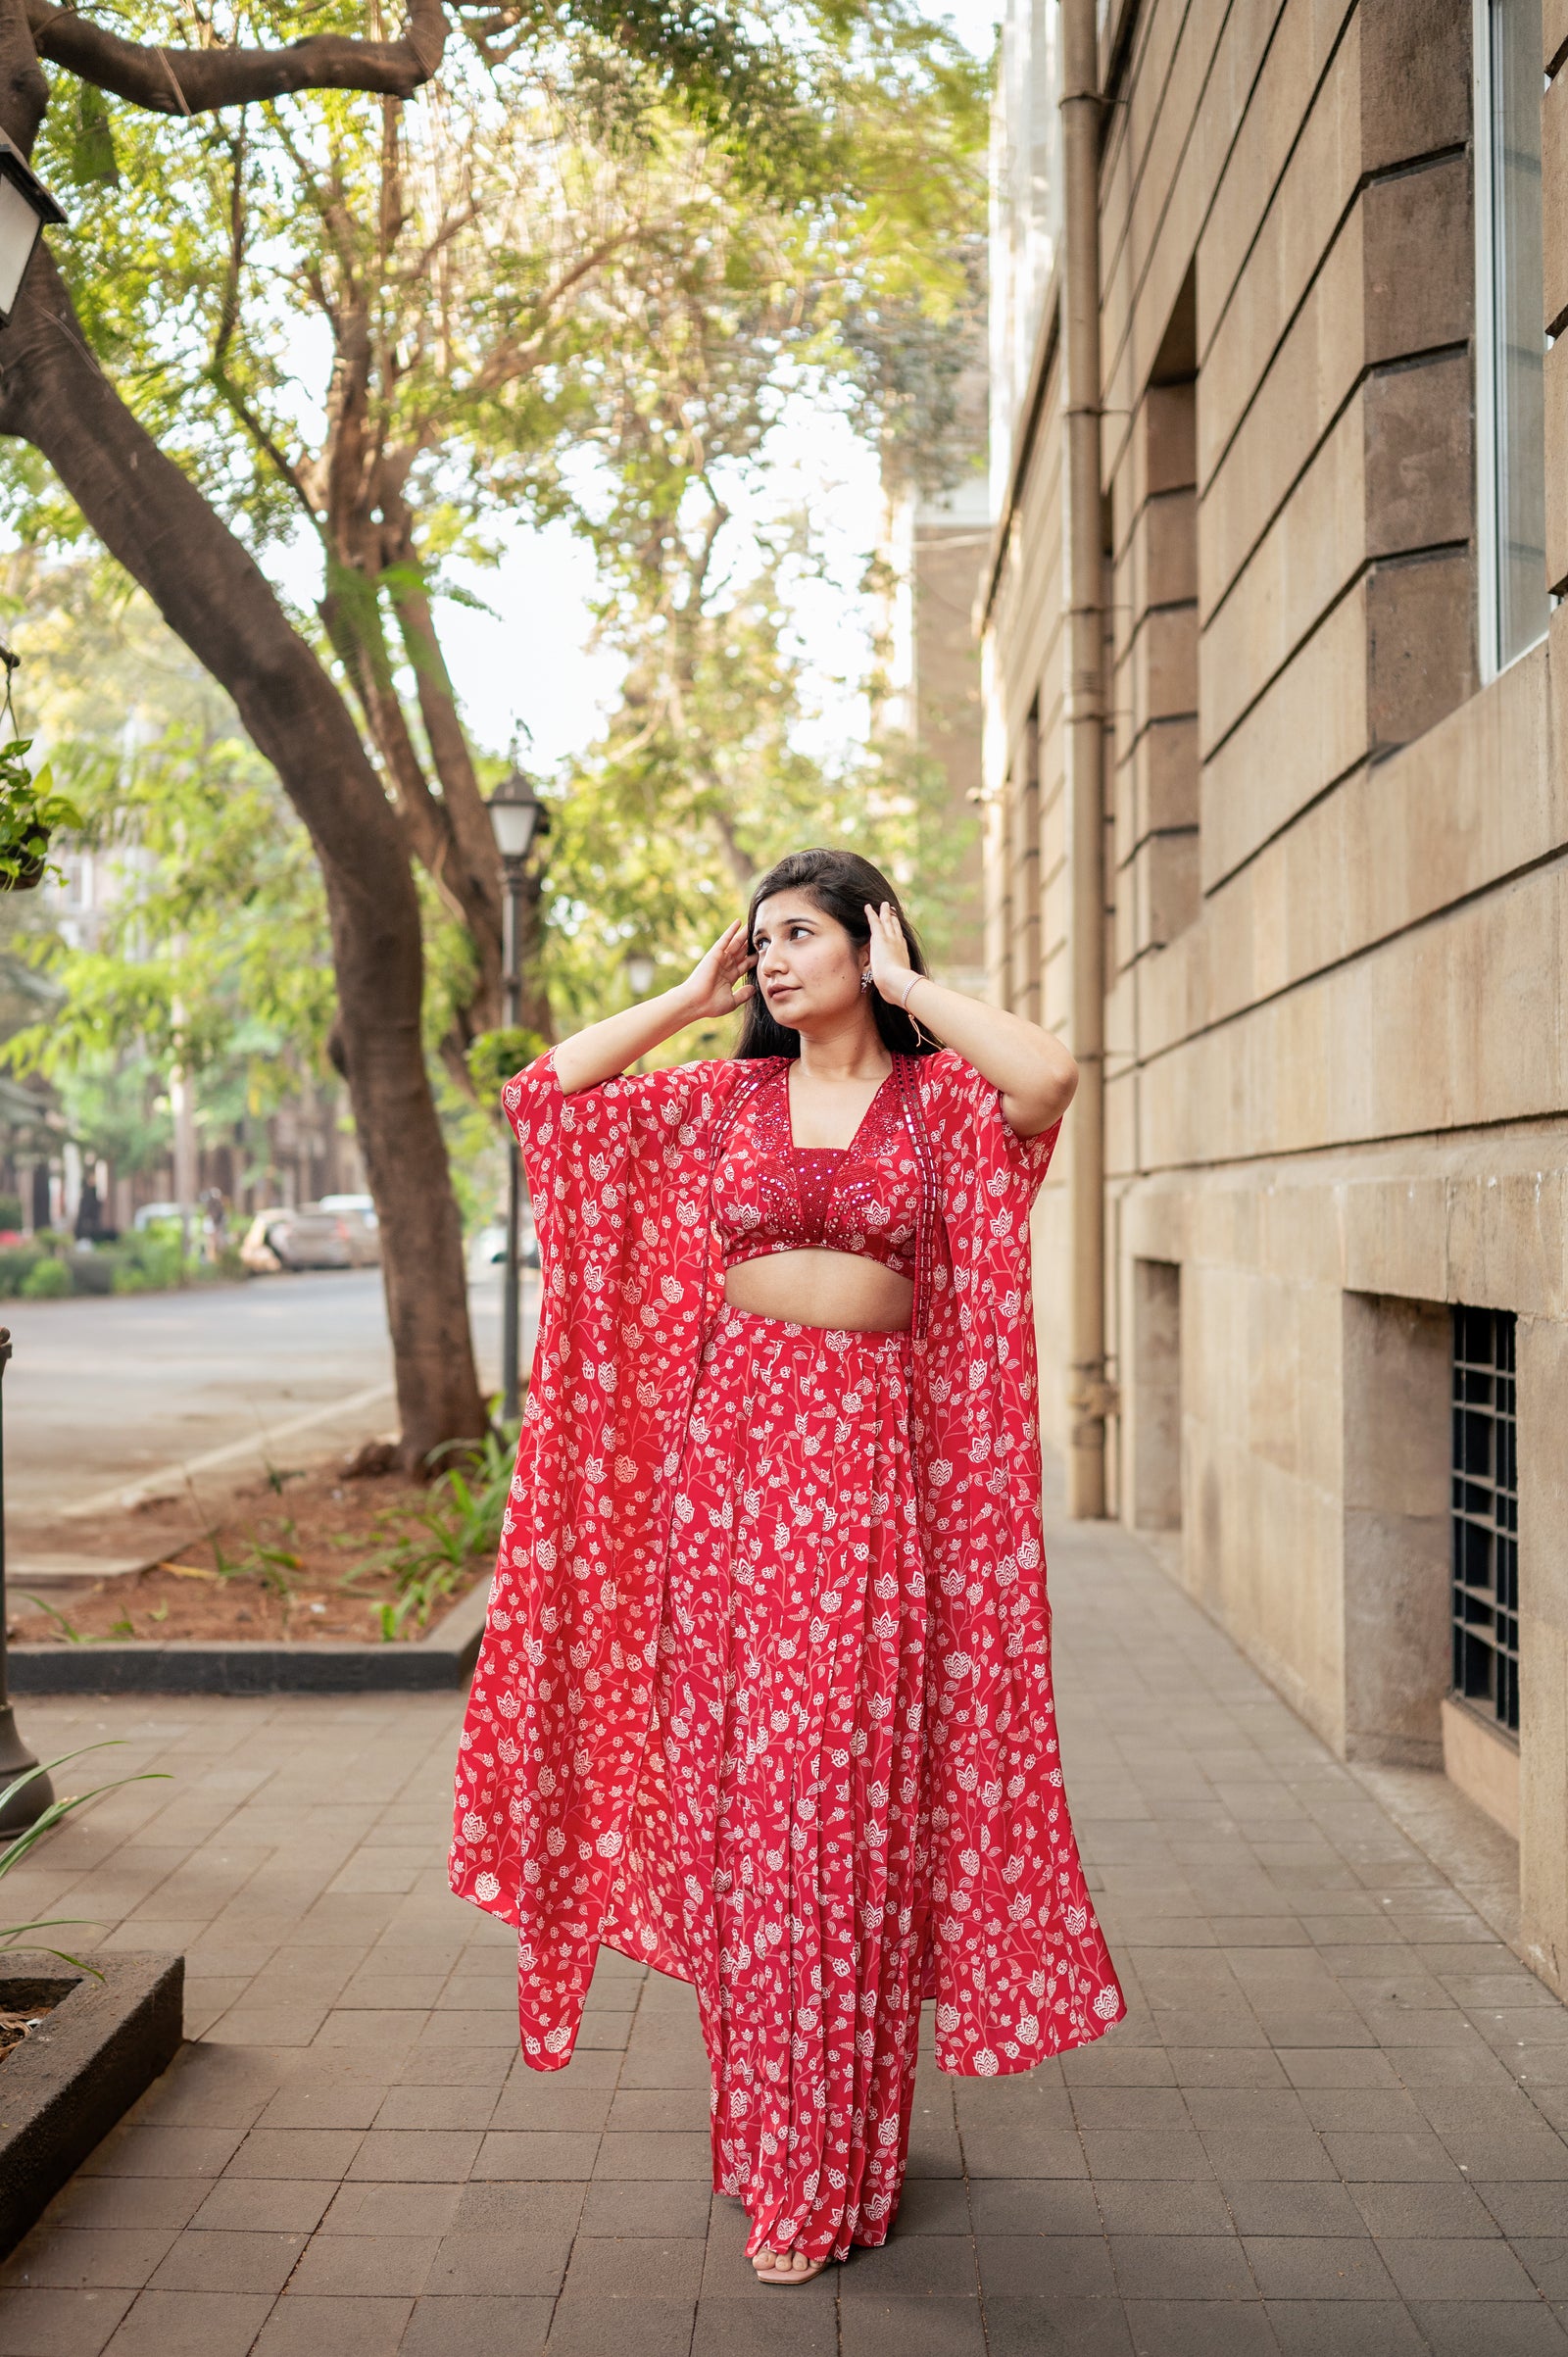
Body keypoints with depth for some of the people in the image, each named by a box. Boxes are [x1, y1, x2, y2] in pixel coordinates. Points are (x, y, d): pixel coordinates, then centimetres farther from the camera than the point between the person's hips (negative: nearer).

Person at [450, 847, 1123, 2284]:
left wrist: (907, 986, -5)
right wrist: (695, 997, 7)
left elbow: (1051, 1075, -18)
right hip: (729, 1444, 3)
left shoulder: (941, 1098, 3)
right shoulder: (720, 1099, 10)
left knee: (854, 1784, 0)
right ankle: (770, 2128, 23)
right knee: (738, 1779, 6)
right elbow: (545, 1091, 6)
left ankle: (836, 2164, 15)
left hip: (873, 1457, -2)